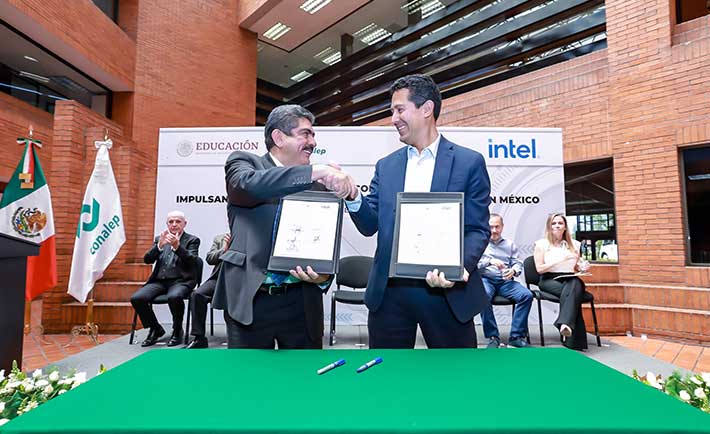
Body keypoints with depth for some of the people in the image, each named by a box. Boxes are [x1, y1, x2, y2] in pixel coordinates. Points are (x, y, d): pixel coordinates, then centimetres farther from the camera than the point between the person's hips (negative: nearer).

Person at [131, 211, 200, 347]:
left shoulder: (192, 240, 7)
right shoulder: (159, 239, 18)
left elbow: (193, 261, -10)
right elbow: (147, 259, 5)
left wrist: (177, 247, -25)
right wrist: (159, 245, -13)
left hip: (180, 281, -4)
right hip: (159, 281, 4)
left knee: (174, 297, -36)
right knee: (136, 298, -20)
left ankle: (177, 330, -8)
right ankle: (156, 329, 4)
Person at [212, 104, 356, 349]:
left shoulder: (317, 185, 10)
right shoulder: (243, 162, 3)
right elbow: (249, 184, -22)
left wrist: (324, 277, -11)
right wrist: (318, 171, -27)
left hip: (302, 303, 3)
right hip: (249, 300, -2)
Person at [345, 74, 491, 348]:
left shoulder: (469, 162, 0)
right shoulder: (386, 166, 11)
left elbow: (478, 229, -3)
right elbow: (370, 225, 7)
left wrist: (460, 267, -21)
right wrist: (352, 196, -12)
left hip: (447, 291, -3)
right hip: (388, 292, 3)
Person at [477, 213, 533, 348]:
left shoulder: (510, 244, 21)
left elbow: (518, 263, 15)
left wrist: (513, 270, -9)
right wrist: (490, 261, -18)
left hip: (505, 281, 3)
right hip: (486, 279, -3)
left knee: (527, 295, -24)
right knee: (483, 296, -37)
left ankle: (516, 336, -16)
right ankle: (493, 337, -24)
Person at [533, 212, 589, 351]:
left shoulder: (574, 244, 19)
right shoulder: (542, 244, 8)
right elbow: (539, 269, -1)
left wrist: (582, 268, 3)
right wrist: (558, 261, -12)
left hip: (571, 279, 3)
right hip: (549, 280, -2)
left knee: (575, 285, -36)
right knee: (571, 292, -35)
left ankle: (565, 324, -54)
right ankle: (575, 339, -40)